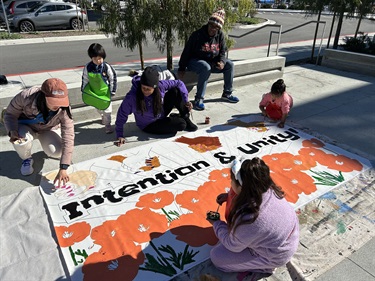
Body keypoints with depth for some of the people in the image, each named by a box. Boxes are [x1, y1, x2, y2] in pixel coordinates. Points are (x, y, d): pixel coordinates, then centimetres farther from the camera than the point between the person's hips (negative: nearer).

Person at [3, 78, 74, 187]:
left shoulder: (64, 110, -34)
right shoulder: (26, 97, -36)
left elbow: (68, 137, -36)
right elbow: (10, 114, -16)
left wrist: (63, 169, -43)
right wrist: (12, 131, -38)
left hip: (49, 129, 1)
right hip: (27, 127, 0)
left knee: (57, 152, -25)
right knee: (22, 139, -34)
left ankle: (46, 143, 14)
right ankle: (26, 159, 2)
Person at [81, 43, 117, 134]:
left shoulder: (107, 67, -19)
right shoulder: (87, 67, -11)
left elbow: (113, 78, -9)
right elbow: (85, 80, 0)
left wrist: (112, 91, -7)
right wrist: (84, 92, 3)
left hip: (105, 91, -3)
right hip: (93, 92, 4)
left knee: (107, 108, 3)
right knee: (98, 108, 21)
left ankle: (107, 124, 14)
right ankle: (103, 117, 48)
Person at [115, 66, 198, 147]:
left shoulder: (160, 85, -23)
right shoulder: (132, 97, -31)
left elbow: (179, 83, -11)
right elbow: (122, 115, -20)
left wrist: (186, 100, -20)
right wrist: (120, 135, -16)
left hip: (162, 114, 4)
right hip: (149, 126, -4)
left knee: (175, 91, -18)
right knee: (181, 124, -25)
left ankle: (185, 118, 0)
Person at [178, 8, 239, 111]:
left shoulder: (220, 35, -2)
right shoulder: (197, 35, -18)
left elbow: (222, 52, 7)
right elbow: (186, 52, -14)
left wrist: (222, 62, -16)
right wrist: (181, 69, -15)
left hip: (212, 61, 6)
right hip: (195, 61, -6)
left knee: (229, 64, -9)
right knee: (206, 67, -38)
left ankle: (227, 94, 3)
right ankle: (199, 99, -32)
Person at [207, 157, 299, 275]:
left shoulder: (247, 219, -41)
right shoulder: (267, 188, -22)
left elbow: (233, 246, -18)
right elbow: (250, 194, 6)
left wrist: (216, 223, -4)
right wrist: (229, 196, -3)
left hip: (276, 255, -7)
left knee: (216, 256, 3)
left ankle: (264, 265, 10)